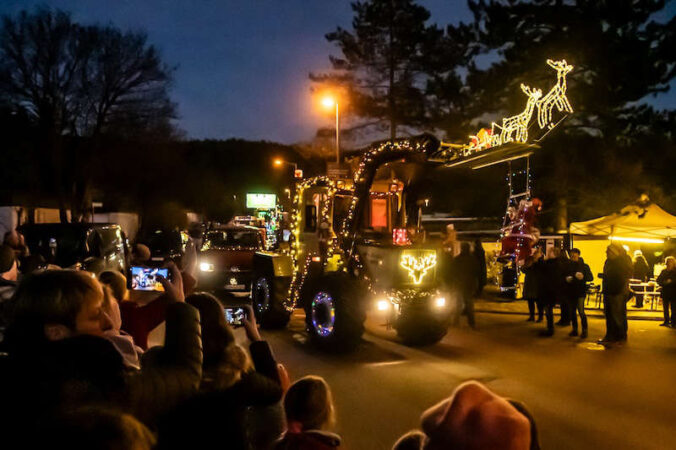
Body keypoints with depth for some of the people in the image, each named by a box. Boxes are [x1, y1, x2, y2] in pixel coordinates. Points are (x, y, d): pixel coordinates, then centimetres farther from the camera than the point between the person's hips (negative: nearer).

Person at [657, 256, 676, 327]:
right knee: (665, 308, 10)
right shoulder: (664, 271, 7)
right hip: (665, 292, 4)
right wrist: (665, 283, -10)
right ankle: (666, 321, 20)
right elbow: (658, 280, 6)